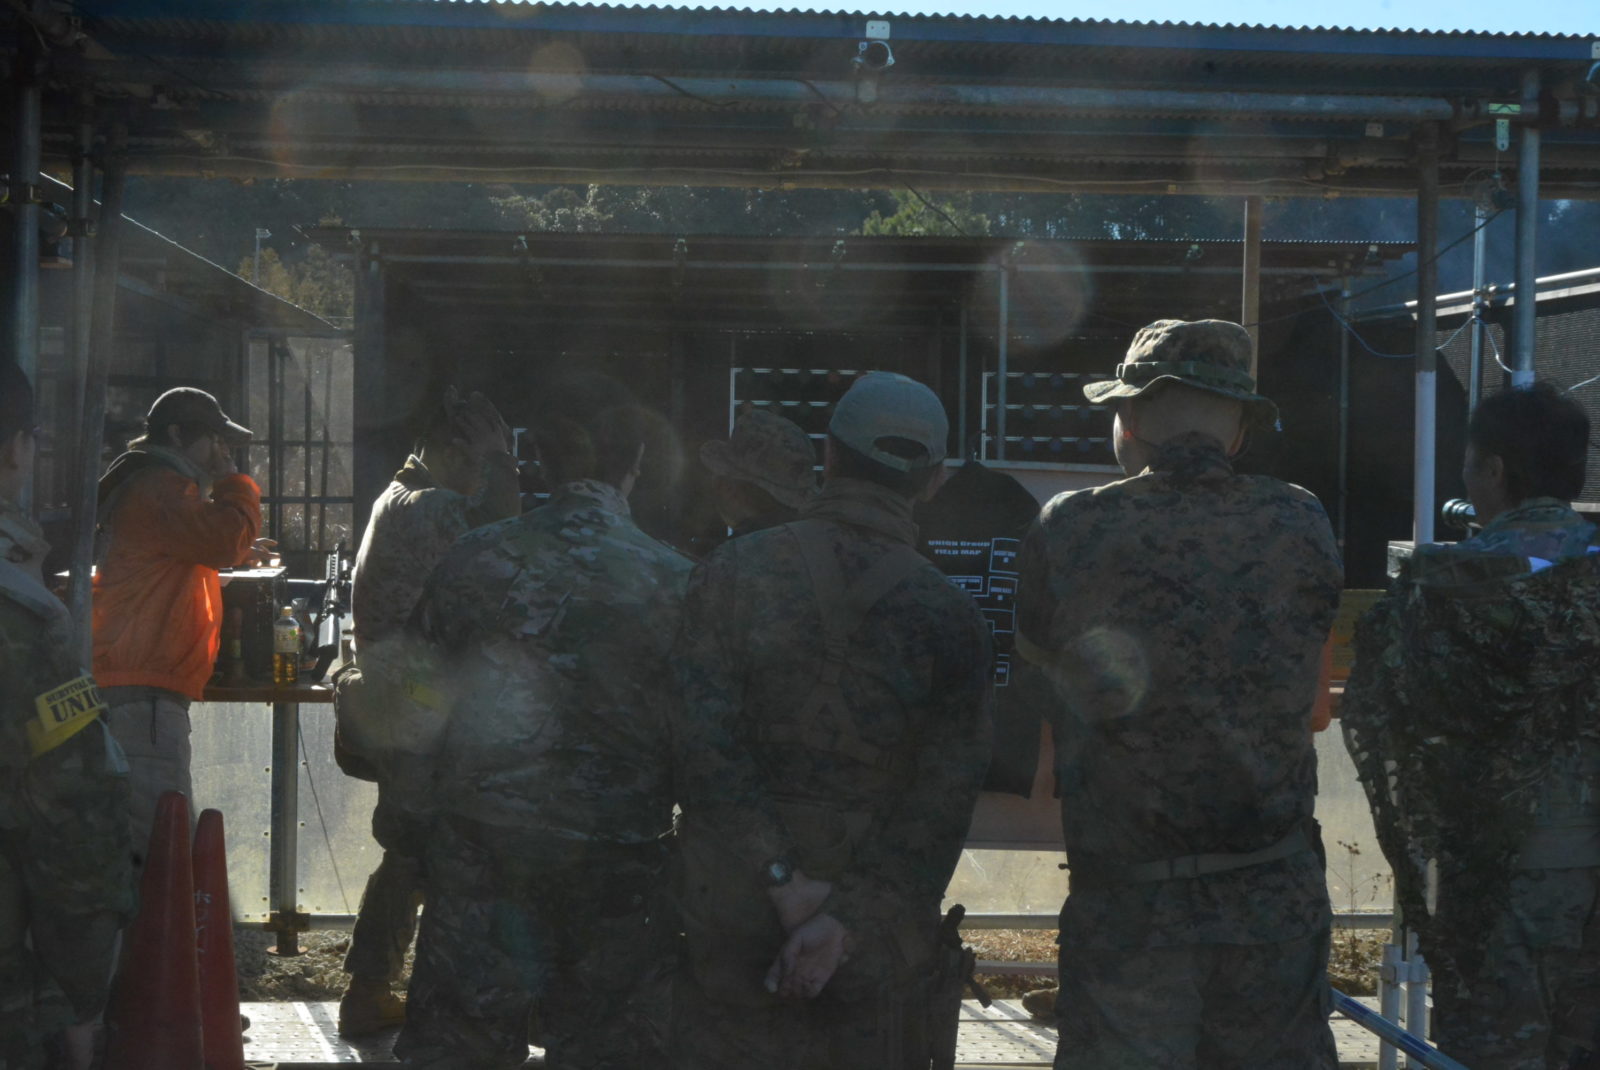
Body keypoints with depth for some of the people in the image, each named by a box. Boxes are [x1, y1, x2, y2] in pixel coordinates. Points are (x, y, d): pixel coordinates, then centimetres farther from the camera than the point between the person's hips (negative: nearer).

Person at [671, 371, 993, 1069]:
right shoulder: (948, 617, -3)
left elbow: (701, 747, -13)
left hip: (726, 928, 0)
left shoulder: (733, 572, -4)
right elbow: (942, 807, -10)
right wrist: (849, 917, -13)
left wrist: (782, 879, -12)